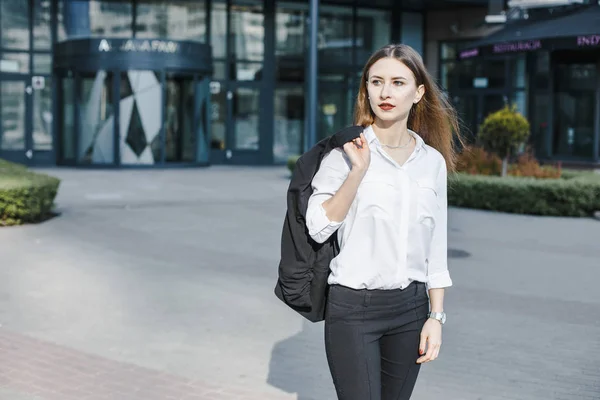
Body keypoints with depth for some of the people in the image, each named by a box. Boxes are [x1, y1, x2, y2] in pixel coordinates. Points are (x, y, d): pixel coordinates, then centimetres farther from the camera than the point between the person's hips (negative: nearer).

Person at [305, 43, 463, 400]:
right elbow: (318, 228, -11)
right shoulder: (346, 150, -4)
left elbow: (436, 248, 9)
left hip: (410, 307, 4)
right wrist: (358, 171, -18)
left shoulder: (433, 161, 5)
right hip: (353, 306, -3)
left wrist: (436, 316, 4)